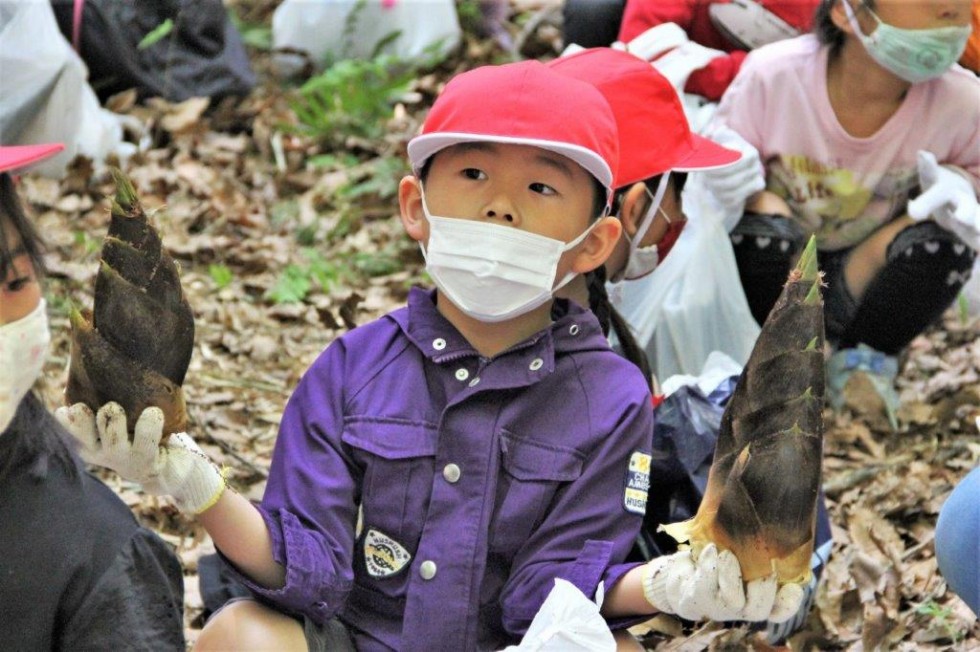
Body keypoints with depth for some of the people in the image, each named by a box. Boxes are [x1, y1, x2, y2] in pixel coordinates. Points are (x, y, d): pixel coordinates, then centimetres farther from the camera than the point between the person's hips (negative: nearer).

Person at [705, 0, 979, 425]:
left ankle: (863, 362, -4)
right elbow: (717, 164, -10)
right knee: (762, 228, -33)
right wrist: (739, 187, -35)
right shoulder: (772, 75, -25)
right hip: (775, 270, -1)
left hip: (858, 279, 2)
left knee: (944, 244, -26)